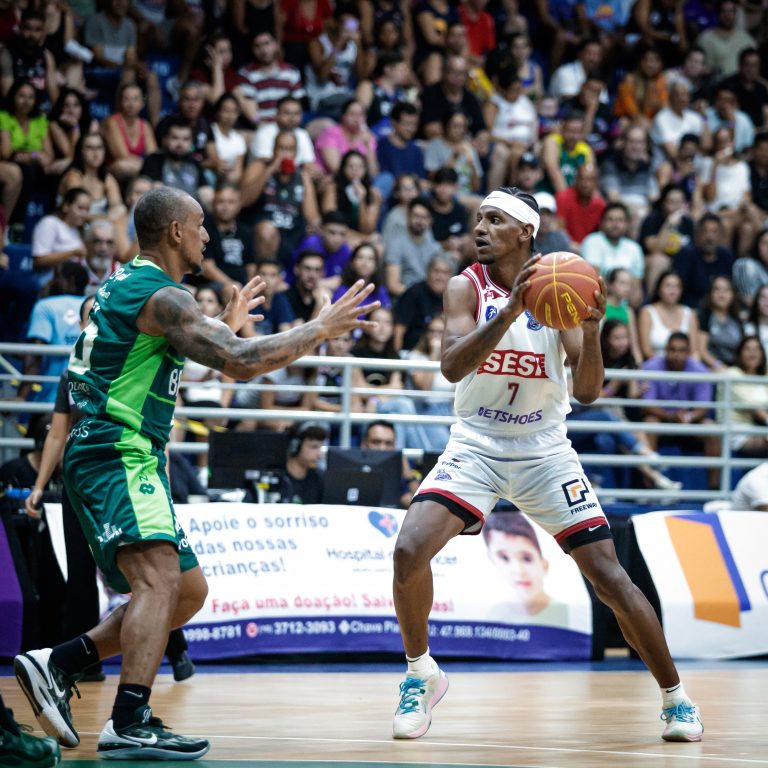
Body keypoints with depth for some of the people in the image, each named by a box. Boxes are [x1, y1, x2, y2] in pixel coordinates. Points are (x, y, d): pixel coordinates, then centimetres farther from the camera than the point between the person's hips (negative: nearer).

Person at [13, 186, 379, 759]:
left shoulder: (129, 284, 18)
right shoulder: (161, 295, -13)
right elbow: (240, 363, -21)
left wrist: (226, 324, 42)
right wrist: (320, 329, -10)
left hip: (131, 459, 10)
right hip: (117, 456, -10)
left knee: (189, 591, 15)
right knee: (160, 576, -26)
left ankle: (59, 664, 12)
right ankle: (130, 723, -38)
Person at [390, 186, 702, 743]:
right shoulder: (467, 287, -8)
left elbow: (587, 392, -10)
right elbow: (452, 366, -24)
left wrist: (592, 333, -29)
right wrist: (510, 311, -36)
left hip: (544, 449, 0)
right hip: (477, 445, 0)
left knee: (609, 576, -5)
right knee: (409, 552, -22)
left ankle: (676, 697, 11)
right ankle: (422, 673, 2)